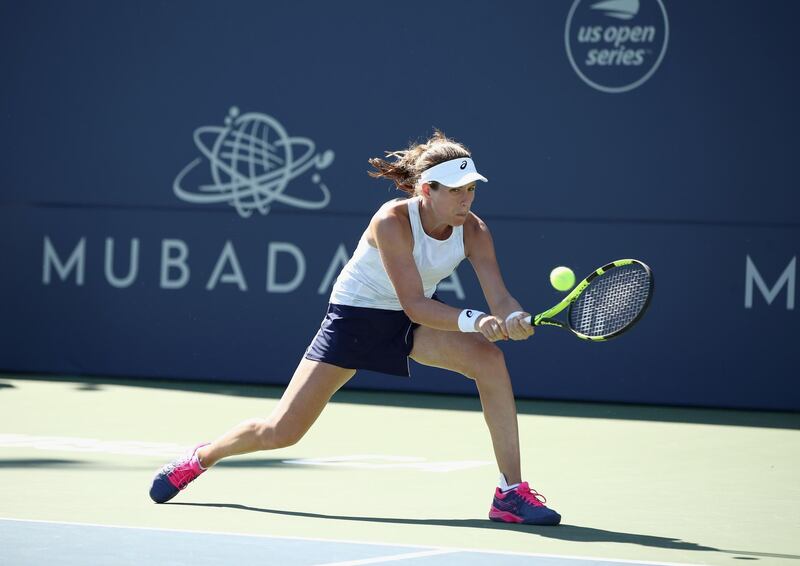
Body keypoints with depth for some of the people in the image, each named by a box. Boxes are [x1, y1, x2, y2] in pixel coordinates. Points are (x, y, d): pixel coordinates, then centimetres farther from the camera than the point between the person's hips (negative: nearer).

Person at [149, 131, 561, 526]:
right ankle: (202, 457, 27)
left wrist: (514, 320, -45)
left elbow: (499, 299, -22)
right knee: (281, 432, -6)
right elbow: (414, 304, -32)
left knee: (490, 359, -26)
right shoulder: (392, 222, -29)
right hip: (356, 315, -4)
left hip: (417, 322, 4)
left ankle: (511, 493, -20)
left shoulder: (473, 232, -15)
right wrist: (473, 320, -46)